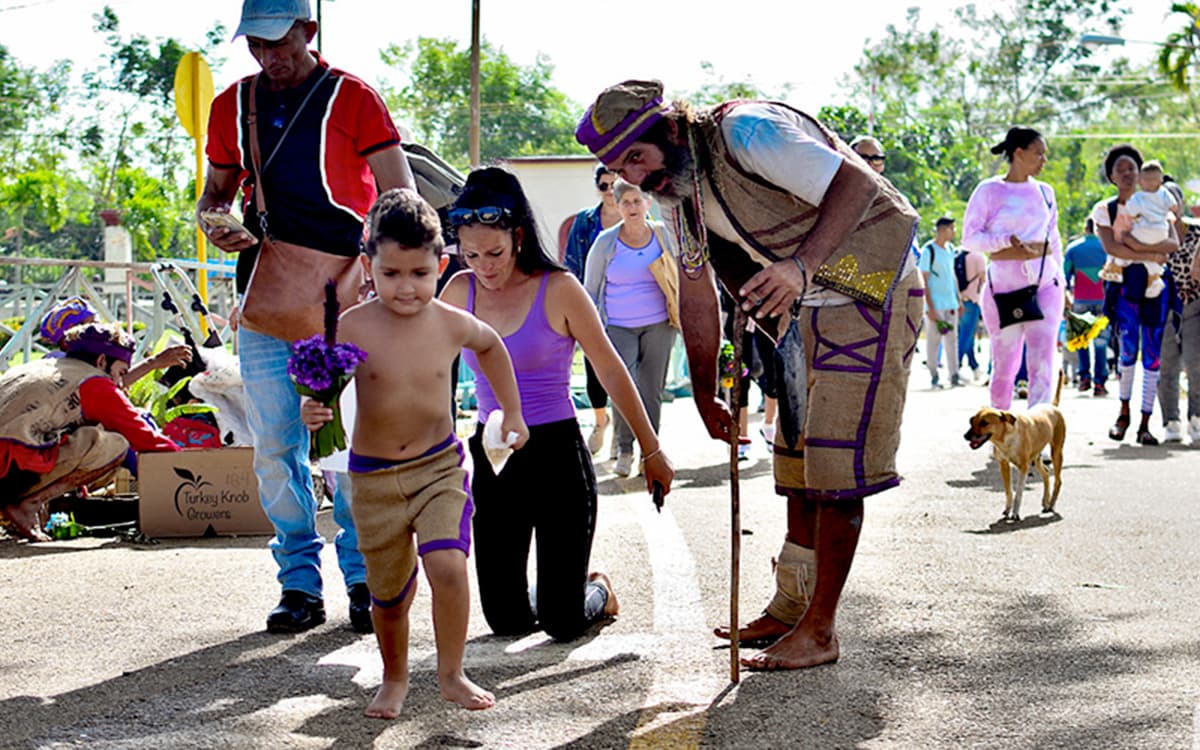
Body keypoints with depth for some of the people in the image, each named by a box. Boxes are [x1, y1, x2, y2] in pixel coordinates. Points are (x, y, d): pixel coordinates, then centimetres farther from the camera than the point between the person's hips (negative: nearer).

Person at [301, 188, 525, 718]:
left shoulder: (451, 324, -6)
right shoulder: (353, 328, -13)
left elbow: (490, 345, 17)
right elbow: (325, 386, -7)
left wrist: (512, 411, 19)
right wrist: (313, 411, -30)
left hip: (438, 465, 0)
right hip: (373, 475, 0)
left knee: (447, 564, -21)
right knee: (388, 592, 10)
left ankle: (451, 675, -1)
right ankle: (394, 679, 37)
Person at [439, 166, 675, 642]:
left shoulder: (558, 289, -9)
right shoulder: (460, 292, 2)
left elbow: (611, 373, -2)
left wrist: (652, 452, 3)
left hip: (557, 456, -4)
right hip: (493, 459, 4)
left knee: (562, 624, -2)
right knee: (505, 621, 4)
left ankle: (596, 590, 33)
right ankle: (560, 589, 37)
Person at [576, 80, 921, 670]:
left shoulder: (745, 131, -22)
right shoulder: (678, 191, 5)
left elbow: (857, 184, -27)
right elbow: (696, 295, 14)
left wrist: (802, 265, -39)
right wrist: (704, 393, 16)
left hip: (870, 291, -9)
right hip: (807, 307, 9)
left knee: (837, 464, -10)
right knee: (796, 453, 14)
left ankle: (819, 630, -4)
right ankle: (790, 606, 25)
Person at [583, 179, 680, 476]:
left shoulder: (663, 234, 2)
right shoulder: (606, 242, -3)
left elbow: (678, 277, 15)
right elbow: (591, 288, 6)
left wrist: (679, 317, 11)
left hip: (658, 324, 2)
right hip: (619, 327, -2)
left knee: (652, 391, 4)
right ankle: (624, 450, 1)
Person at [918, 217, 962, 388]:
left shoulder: (950, 249, 12)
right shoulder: (928, 250, -9)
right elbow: (924, 281, -11)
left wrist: (959, 301, 17)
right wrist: (930, 307, -15)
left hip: (951, 304, 7)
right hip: (935, 305, -7)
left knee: (952, 340, 6)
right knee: (933, 341, -1)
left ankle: (954, 375, 9)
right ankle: (934, 377, 5)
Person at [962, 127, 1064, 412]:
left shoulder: (1044, 192, 12)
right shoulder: (989, 190, -1)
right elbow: (970, 236, -4)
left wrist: (1060, 281, 18)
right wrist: (1007, 241, -17)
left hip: (1044, 285, 2)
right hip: (1003, 287, -2)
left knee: (1043, 361, -12)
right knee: (1004, 364, 7)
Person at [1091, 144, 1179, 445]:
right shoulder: (1104, 210, 6)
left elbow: (1174, 244, -3)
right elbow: (1111, 247, -10)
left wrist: (1139, 245, -16)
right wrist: (1151, 255, -14)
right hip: (1125, 283, -2)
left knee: (1152, 355, -1)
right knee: (1128, 348, -14)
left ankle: (1145, 423, 4)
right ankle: (1124, 411, 7)